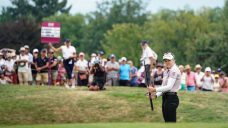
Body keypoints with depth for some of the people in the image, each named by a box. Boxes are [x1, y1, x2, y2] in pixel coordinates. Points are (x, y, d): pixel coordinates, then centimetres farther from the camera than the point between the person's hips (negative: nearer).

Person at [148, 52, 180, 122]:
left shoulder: (174, 70, -13)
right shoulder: (166, 71, 16)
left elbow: (169, 87, -22)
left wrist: (155, 90, -26)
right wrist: (156, 95, 0)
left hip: (171, 98, -10)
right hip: (165, 98, 10)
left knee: (171, 122, -9)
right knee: (167, 121, 11)